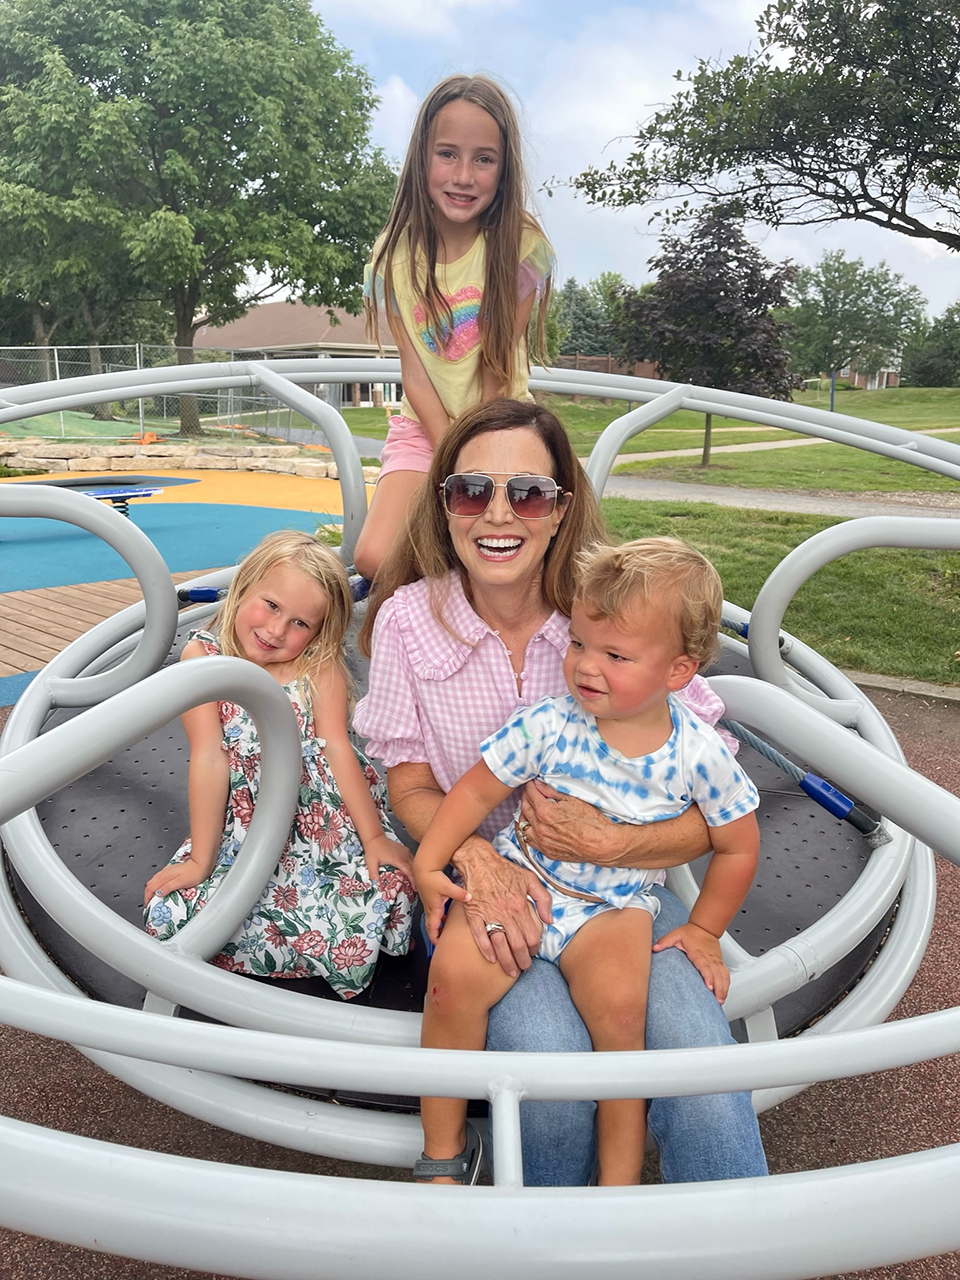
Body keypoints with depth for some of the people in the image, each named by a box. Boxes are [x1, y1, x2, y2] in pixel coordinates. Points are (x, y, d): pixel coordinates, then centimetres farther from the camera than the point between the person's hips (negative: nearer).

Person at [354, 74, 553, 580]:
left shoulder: (522, 245, -10)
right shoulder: (395, 253, -6)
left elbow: (498, 368, -12)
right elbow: (414, 375, -9)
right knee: (375, 560, -19)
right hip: (424, 426, 1)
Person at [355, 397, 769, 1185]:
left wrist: (608, 842, -26)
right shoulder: (408, 618, -8)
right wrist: (477, 862, -21)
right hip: (481, 881, 0)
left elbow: (710, 816, -7)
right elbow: (412, 789, 0)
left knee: (701, 1064, -26)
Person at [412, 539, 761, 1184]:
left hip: (615, 904, 0)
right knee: (455, 973, -24)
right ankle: (443, 1154, 0)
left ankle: (619, 1183, -4)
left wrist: (704, 930, 8)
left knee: (619, 1007, -29)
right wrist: (429, 865, -5)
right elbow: (478, 791, 0)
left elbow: (738, 846, 5)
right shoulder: (548, 725, -12)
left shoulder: (699, 753, -11)